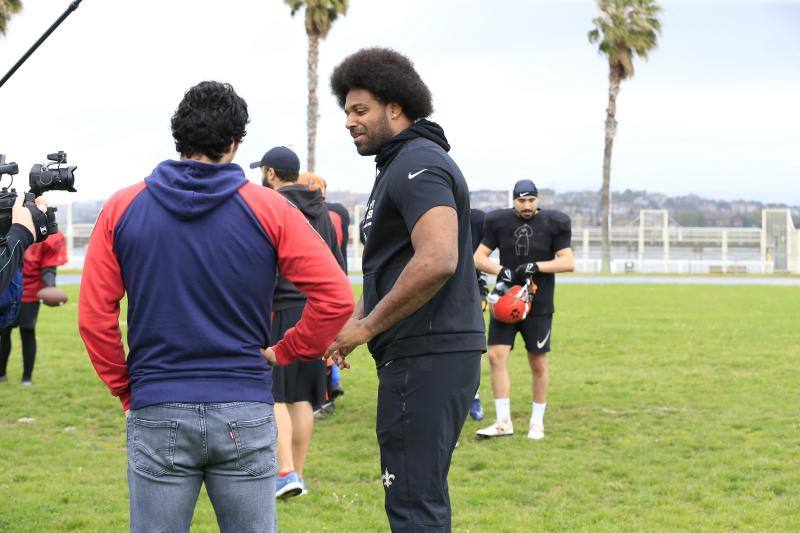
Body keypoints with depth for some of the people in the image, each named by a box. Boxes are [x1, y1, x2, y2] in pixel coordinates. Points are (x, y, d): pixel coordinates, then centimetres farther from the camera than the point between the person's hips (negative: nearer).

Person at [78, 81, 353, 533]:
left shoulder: (123, 208, 2)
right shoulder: (268, 208, -1)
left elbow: (95, 316, 0)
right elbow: (336, 296, -7)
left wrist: (125, 390, 11)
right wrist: (284, 352, 5)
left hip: (157, 415, 1)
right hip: (245, 415, 0)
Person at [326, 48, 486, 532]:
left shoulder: (418, 164, -13)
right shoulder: (402, 165, 20)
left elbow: (437, 261, -27)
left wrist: (368, 326, -18)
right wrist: (356, 321, 12)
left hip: (425, 358, -11)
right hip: (427, 352, 11)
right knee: (423, 494, 16)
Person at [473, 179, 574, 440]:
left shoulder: (554, 223, -4)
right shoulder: (499, 222, 0)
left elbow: (568, 262, -7)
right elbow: (479, 257, 2)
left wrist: (536, 266, -20)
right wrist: (501, 271, -17)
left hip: (538, 304, -1)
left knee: (538, 364, 5)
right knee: (496, 356, -8)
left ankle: (537, 422, 19)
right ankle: (503, 422, -1)